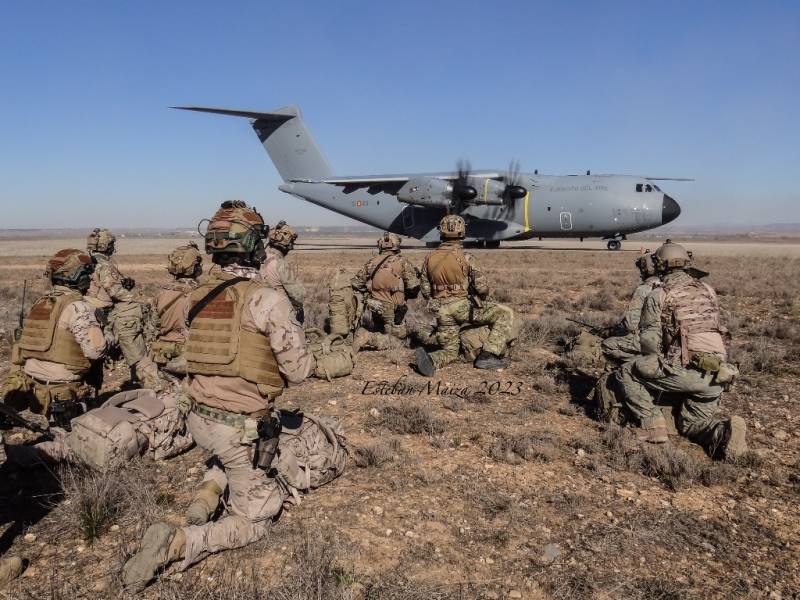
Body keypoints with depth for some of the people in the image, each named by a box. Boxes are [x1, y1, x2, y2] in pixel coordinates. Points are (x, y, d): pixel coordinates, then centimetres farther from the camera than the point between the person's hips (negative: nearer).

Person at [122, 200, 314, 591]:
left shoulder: (198, 298, 1)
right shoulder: (268, 300, -18)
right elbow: (298, 370, -14)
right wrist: (298, 343, 6)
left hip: (199, 420, 7)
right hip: (241, 429, -7)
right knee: (253, 521, 10)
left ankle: (214, 485, 25)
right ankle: (177, 544, -10)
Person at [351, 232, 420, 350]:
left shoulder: (372, 262, 5)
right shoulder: (402, 261, -8)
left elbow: (356, 283, 10)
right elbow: (413, 286, -10)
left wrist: (367, 297, 20)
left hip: (375, 307, 6)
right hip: (393, 309, -5)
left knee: (380, 333, 26)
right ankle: (368, 338, -17)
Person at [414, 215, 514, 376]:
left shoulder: (429, 259, 7)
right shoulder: (465, 257, -8)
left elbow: (426, 291, 11)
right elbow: (482, 286, -8)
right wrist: (482, 300, 14)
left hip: (443, 313, 6)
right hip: (464, 307, -5)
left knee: (450, 351, 20)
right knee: (505, 314, 4)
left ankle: (430, 360, -14)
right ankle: (487, 356, -5)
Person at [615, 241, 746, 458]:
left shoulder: (657, 296, 1)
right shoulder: (707, 290, 17)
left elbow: (649, 342, -2)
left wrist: (658, 362, 18)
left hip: (683, 371, -6)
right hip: (715, 376, 6)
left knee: (625, 374, 10)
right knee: (692, 423, 23)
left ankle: (652, 424, 1)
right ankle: (722, 430, -9)